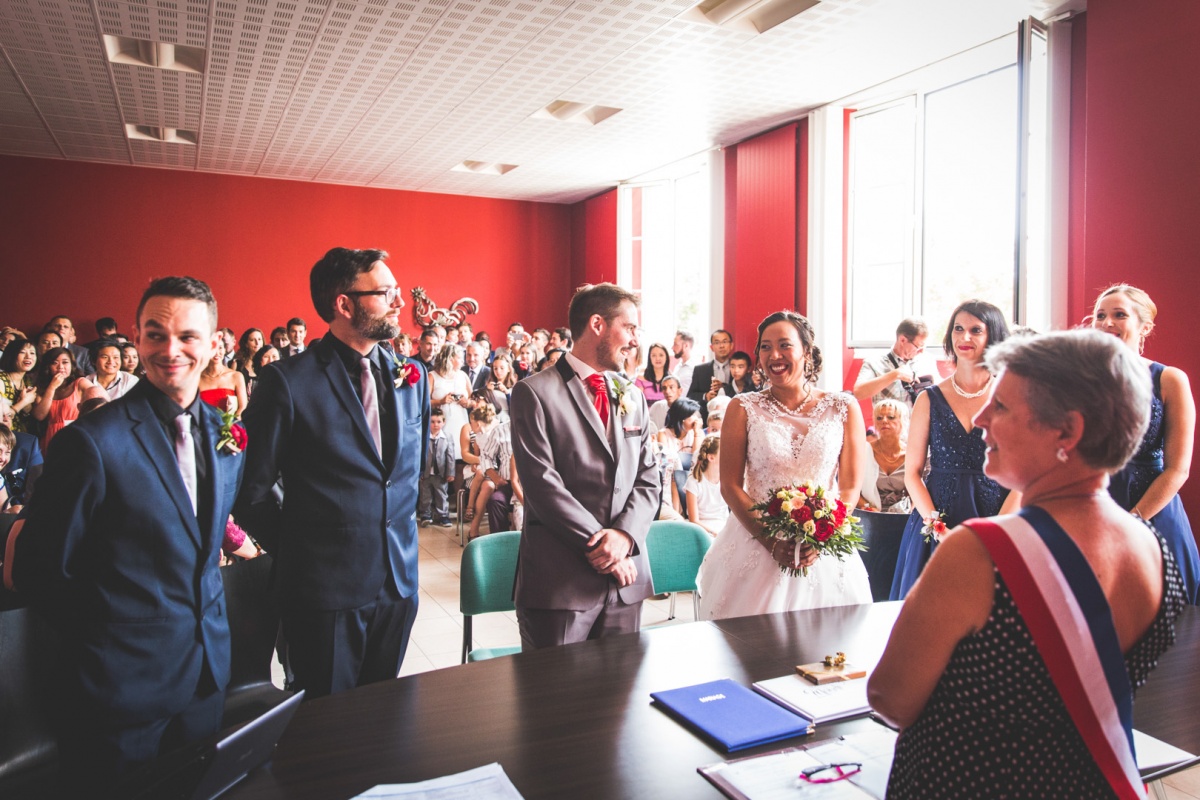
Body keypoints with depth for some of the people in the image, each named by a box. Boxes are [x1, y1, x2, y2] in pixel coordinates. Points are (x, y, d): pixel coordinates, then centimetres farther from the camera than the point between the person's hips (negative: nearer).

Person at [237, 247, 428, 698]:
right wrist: (295, 551, 1)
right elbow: (250, 490, -7)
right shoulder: (289, 381, -12)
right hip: (325, 588, -5)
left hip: (398, 579, 5)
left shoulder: (412, 376, 5)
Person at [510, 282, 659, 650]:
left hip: (625, 579, 6)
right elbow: (542, 483, -13)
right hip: (559, 580, -5)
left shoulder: (633, 396, 13)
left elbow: (647, 480, 8)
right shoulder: (535, 393, -6)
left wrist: (624, 535, -10)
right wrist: (598, 544, -15)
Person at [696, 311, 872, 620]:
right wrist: (772, 542, -14)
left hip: (824, 551, 1)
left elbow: (851, 487, 2)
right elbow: (730, 486, -4)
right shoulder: (743, 408, 0)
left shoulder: (843, 408, 1)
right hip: (755, 545, 0)